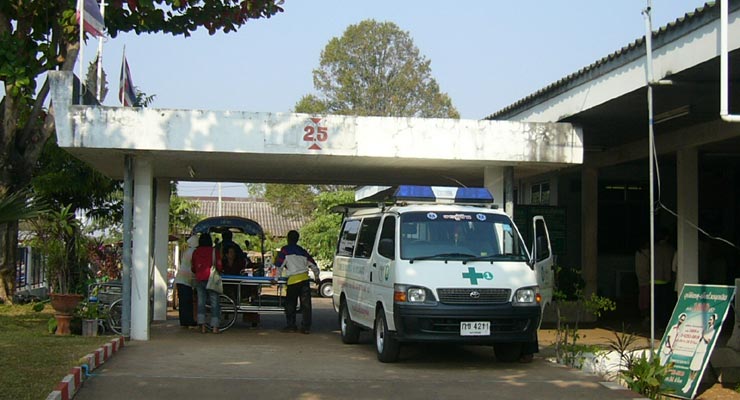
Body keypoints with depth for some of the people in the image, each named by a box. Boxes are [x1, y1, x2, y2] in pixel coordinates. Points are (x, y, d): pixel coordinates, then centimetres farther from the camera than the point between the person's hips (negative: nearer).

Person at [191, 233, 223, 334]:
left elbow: (193, 268, 15)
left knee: (201, 302, 5)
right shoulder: (214, 251, -1)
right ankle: (215, 326, -4)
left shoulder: (196, 252, 8)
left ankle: (202, 326, -4)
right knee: (214, 302, 2)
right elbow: (219, 266, -2)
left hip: (199, 279, 2)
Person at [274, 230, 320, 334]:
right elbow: (313, 265, 20)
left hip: (293, 280, -4)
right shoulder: (302, 251, 17)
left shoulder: (285, 250, 2)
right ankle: (306, 326, 0)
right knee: (306, 304, 3)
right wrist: (316, 277, 31)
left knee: (290, 304, 10)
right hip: (304, 279, 4)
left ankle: (291, 325, 13)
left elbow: (279, 265, -3)